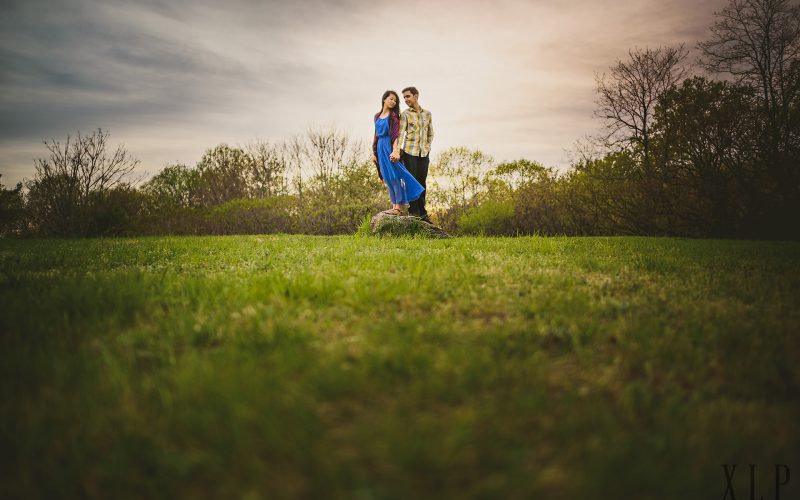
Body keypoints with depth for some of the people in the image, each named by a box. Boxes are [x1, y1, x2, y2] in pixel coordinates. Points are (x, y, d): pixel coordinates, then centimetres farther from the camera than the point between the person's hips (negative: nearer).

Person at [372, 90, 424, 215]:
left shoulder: (394, 116, -2)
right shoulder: (377, 116, 14)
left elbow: (396, 135, -11)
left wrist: (395, 151, -24)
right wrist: (374, 152, 12)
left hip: (390, 147, -6)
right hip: (381, 148, 6)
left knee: (394, 176, -8)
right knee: (387, 178, 7)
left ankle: (399, 206, -5)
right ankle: (394, 205, 12)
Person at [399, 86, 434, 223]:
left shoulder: (427, 113, 12)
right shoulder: (405, 114, -1)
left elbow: (430, 133, 20)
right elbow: (400, 133, -13)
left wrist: (427, 147, 9)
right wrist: (399, 150, -25)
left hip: (424, 153, 4)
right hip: (410, 152, -4)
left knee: (422, 182, 6)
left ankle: (422, 212, 12)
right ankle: (413, 211, 3)